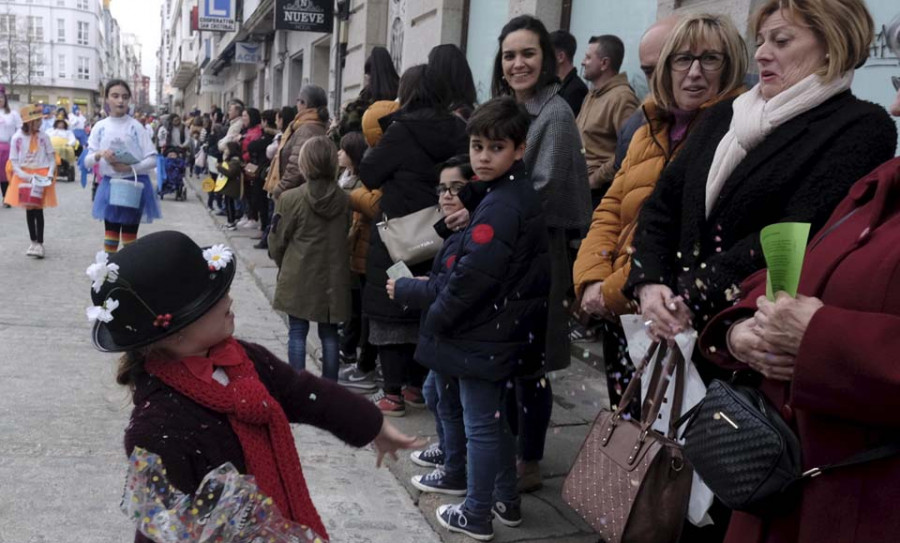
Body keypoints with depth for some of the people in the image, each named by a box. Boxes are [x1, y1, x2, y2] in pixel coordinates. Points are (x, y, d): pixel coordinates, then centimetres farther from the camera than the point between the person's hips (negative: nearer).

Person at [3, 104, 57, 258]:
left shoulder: (43, 137, -5)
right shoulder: (17, 138, -9)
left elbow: (52, 158, 1)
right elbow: (14, 163, -6)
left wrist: (50, 174, -14)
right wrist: (27, 177, -17)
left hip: (41, 176, -1)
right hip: (24, 176, 1)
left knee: (38, 209, -4)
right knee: (29, 210, 8)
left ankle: (40, 243, 3)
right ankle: (33, 241, 21)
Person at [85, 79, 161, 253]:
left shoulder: (136, 126, -4)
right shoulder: (99, 127, 1)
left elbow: (152, 160, -7)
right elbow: (87, 162, 0)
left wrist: (130, 168, -21)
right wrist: (99, 155, -20)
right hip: (109, 185, 2)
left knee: (129, 236, 7)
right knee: (111, 235, 7)